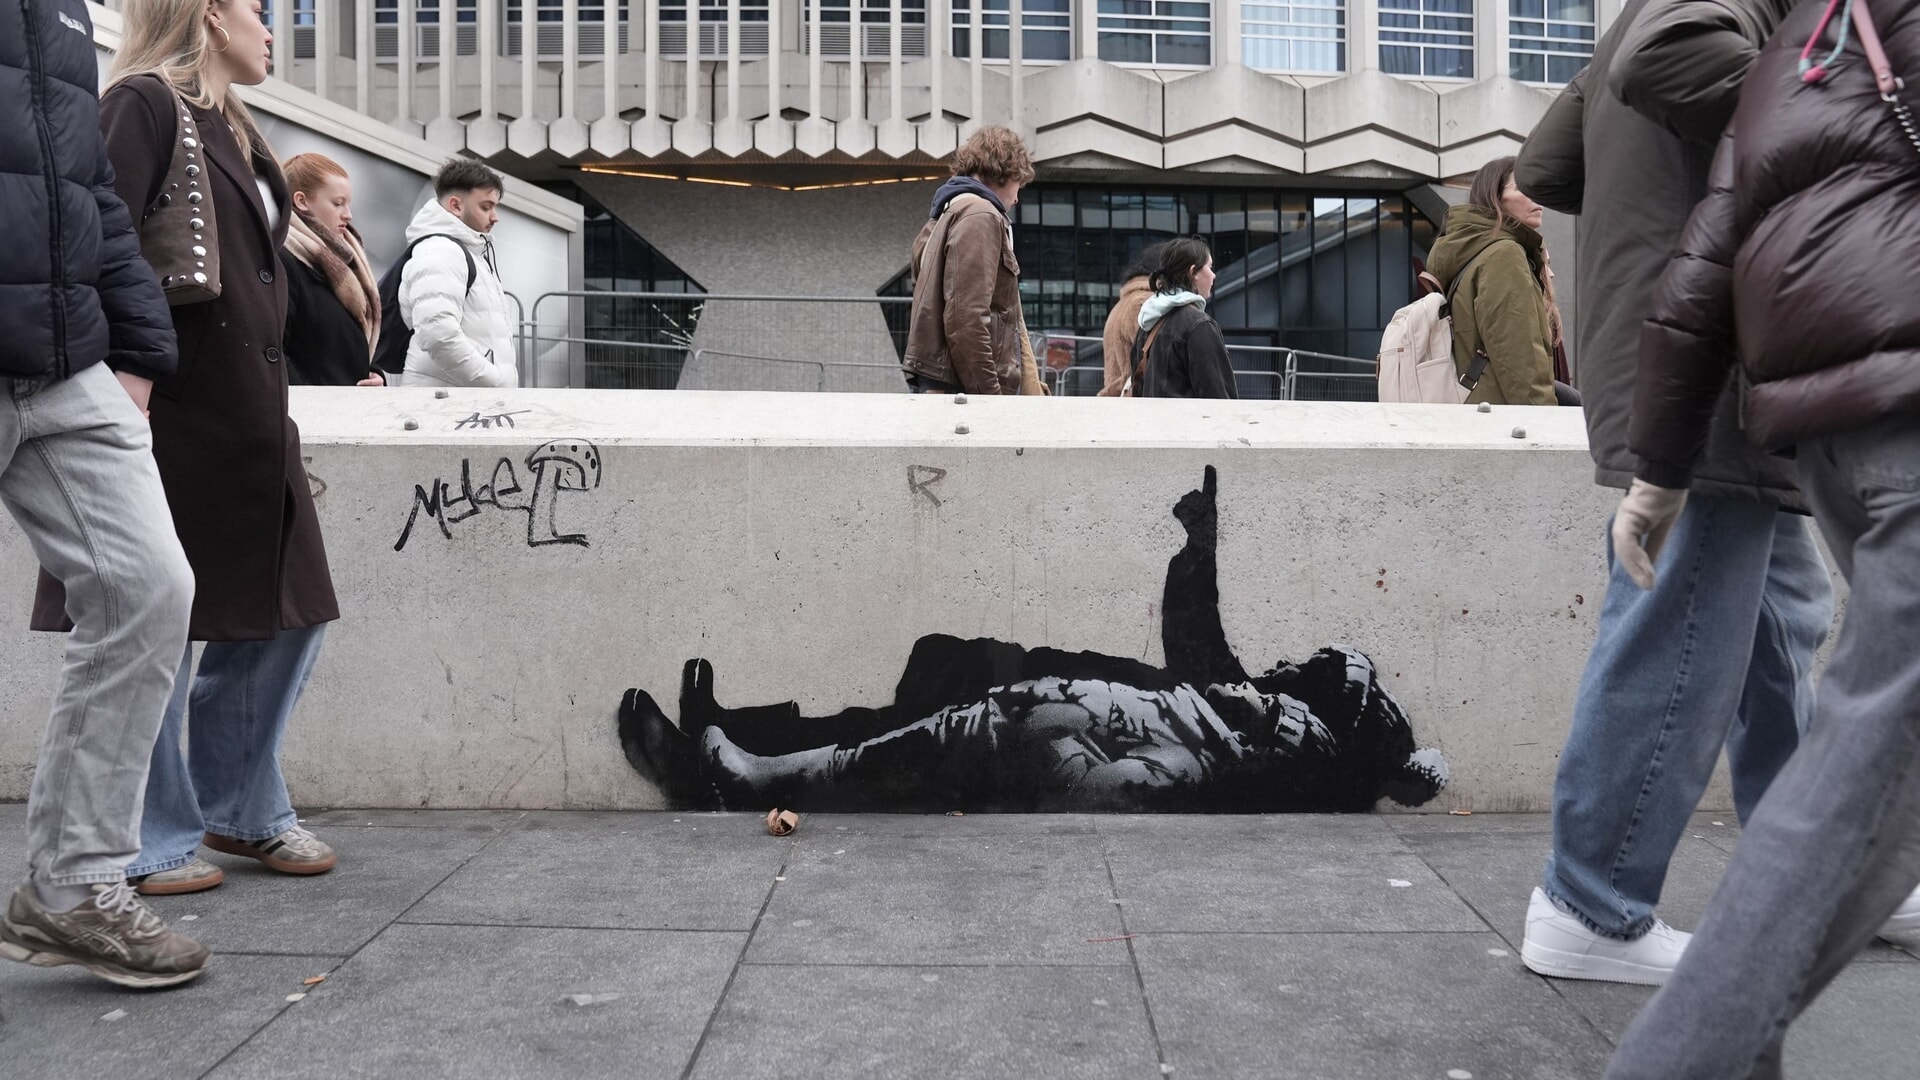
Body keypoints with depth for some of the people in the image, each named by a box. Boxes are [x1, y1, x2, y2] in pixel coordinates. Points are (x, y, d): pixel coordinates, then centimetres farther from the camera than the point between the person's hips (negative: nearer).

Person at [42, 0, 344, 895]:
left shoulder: (233, 129, 21)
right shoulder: (144, 105, -5)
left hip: (247, 418, 9)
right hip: (170, 415, -9)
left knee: (286, 615, 11)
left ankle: (242, 809, 25)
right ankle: (153, 843, 12)